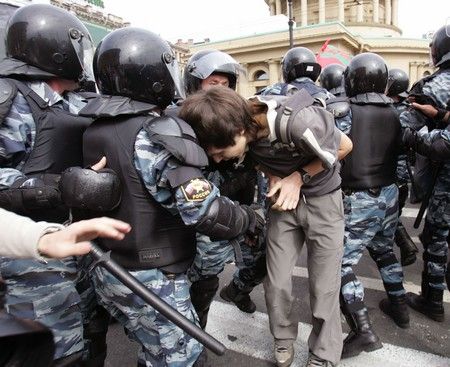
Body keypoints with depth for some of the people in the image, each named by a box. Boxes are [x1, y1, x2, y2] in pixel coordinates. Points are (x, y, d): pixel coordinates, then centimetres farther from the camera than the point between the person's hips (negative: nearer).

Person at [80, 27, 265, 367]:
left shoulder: (95, 130, 3)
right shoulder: (156, 133, -23)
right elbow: (204, 210, -25)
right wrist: (249, 219, -10)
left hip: (108, 270, 8)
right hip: (151, 280, -8)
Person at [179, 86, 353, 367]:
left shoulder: (299, 122, -35)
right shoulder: (246, 127, -18)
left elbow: (345, 146, -14)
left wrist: (299, 177, -17)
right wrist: (275, 177, -14)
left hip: (323, 200, -4)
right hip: (285, 200, 4)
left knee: (324, 288, 3)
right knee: (276, 283, 5)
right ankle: (284, 339, 32)